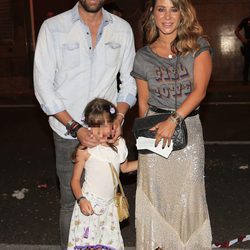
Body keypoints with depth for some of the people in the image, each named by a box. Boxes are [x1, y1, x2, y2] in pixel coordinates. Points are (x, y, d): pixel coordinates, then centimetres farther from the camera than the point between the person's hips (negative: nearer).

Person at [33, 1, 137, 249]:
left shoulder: (122, 29, 4)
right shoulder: (53, 28, -4)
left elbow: (129, 80, 10)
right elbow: (43, 86, -7)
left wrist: (119, 117, -7)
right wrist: (75, 127, -14)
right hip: (68, 134, -2)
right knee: (70, 200, 7)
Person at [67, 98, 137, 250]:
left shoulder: (120, 144, -1)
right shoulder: (85, 149, -16)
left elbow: (124, 167, 18)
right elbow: (75, 179, -8)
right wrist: (81, 199, -22)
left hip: (109, 204, 5)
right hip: (90, 203, -4)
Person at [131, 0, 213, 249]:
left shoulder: (198, 46, -1)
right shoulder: (143, 57, 3)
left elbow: (199, 90, -11)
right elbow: (143, 102, 9)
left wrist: (173, 120, -22)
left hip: (188, 127, -1)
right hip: (155, 127, 1)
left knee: (188, 194, 5)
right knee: (156, 193, 6)